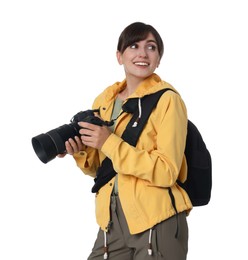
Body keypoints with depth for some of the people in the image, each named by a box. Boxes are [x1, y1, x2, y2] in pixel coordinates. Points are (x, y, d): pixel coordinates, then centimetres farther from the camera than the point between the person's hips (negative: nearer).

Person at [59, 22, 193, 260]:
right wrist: (81, 152, -4)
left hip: (157, 223, -5)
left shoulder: (167, 99, -9)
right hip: (112, 221, 5)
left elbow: (167, 172, -16)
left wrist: (110, 143, -19)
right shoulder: (103, 101, 8)